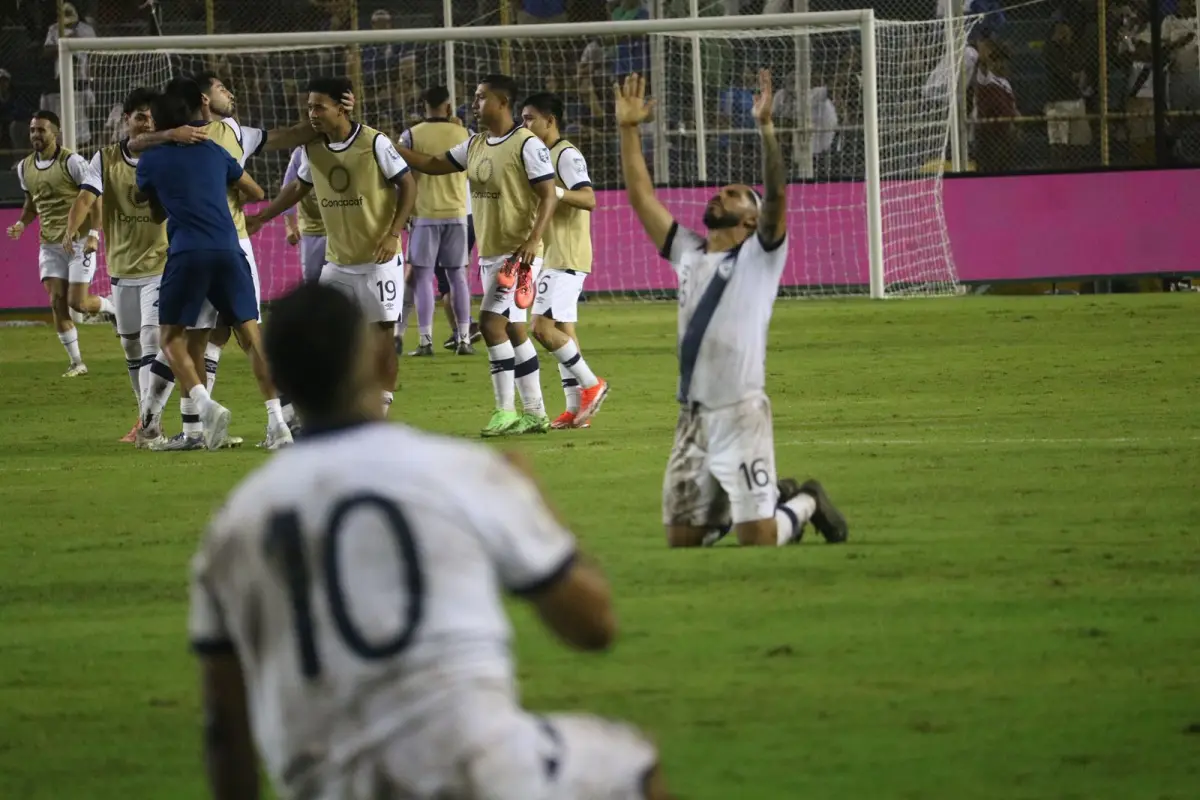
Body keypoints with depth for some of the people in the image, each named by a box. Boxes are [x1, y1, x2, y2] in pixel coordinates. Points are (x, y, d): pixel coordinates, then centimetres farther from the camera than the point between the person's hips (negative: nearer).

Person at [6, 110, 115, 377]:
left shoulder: (72, 162, -13)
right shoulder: (25, 167, 6)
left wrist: (93, 234, -19)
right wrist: (22, 223, 3)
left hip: (79, 242, -5)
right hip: (50, 245, 5)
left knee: (77, 302, -10)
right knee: (57, 302, -4)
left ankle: (113, 307, 24)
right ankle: (76, 363, 5)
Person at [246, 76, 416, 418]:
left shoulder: (374, 143, -14)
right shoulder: (312, 149, 2)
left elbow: (408, 184, -8)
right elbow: (299, 187, 20)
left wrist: (393, 233, -16)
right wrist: (262, 217, 15)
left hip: (379, 259, -5)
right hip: (336, 262, 5)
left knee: (382, 333, -2)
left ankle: (381, 411, 8)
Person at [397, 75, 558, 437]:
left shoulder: (527, 145, -13)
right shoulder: (475, 146, 11)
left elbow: (548, 196, -15)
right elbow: (432, 165, 18)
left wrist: (533, 240, -26)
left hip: (518, 254, -9)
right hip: (489, 254, 9)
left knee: (491, 321, -16)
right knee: (513, 330, 11)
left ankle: (506, 411, -11)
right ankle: (535, 413, 16)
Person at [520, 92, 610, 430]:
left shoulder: (567, 155, -13)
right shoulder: (545, 155, 18)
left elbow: (588, 199, -24)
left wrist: (552, 190, -36)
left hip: (566, 258, -10)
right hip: (553, 258, 10)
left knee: (542, 326, -16)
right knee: (561, 330, 8)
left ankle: (591, 384, -7)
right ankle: (575, 409, 8)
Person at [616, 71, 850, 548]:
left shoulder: (758, 255, -1)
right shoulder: (688, 254, 15)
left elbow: (776, 194, -17)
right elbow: (641, 196, 14)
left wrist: (765, 127, -28)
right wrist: (629, 130, 7)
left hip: (740, 414, -6)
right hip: (691, 417, 6)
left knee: (758, 540, -10)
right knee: (681, 539, 9)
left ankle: (807, 503, 23)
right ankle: (775, 499, 30)